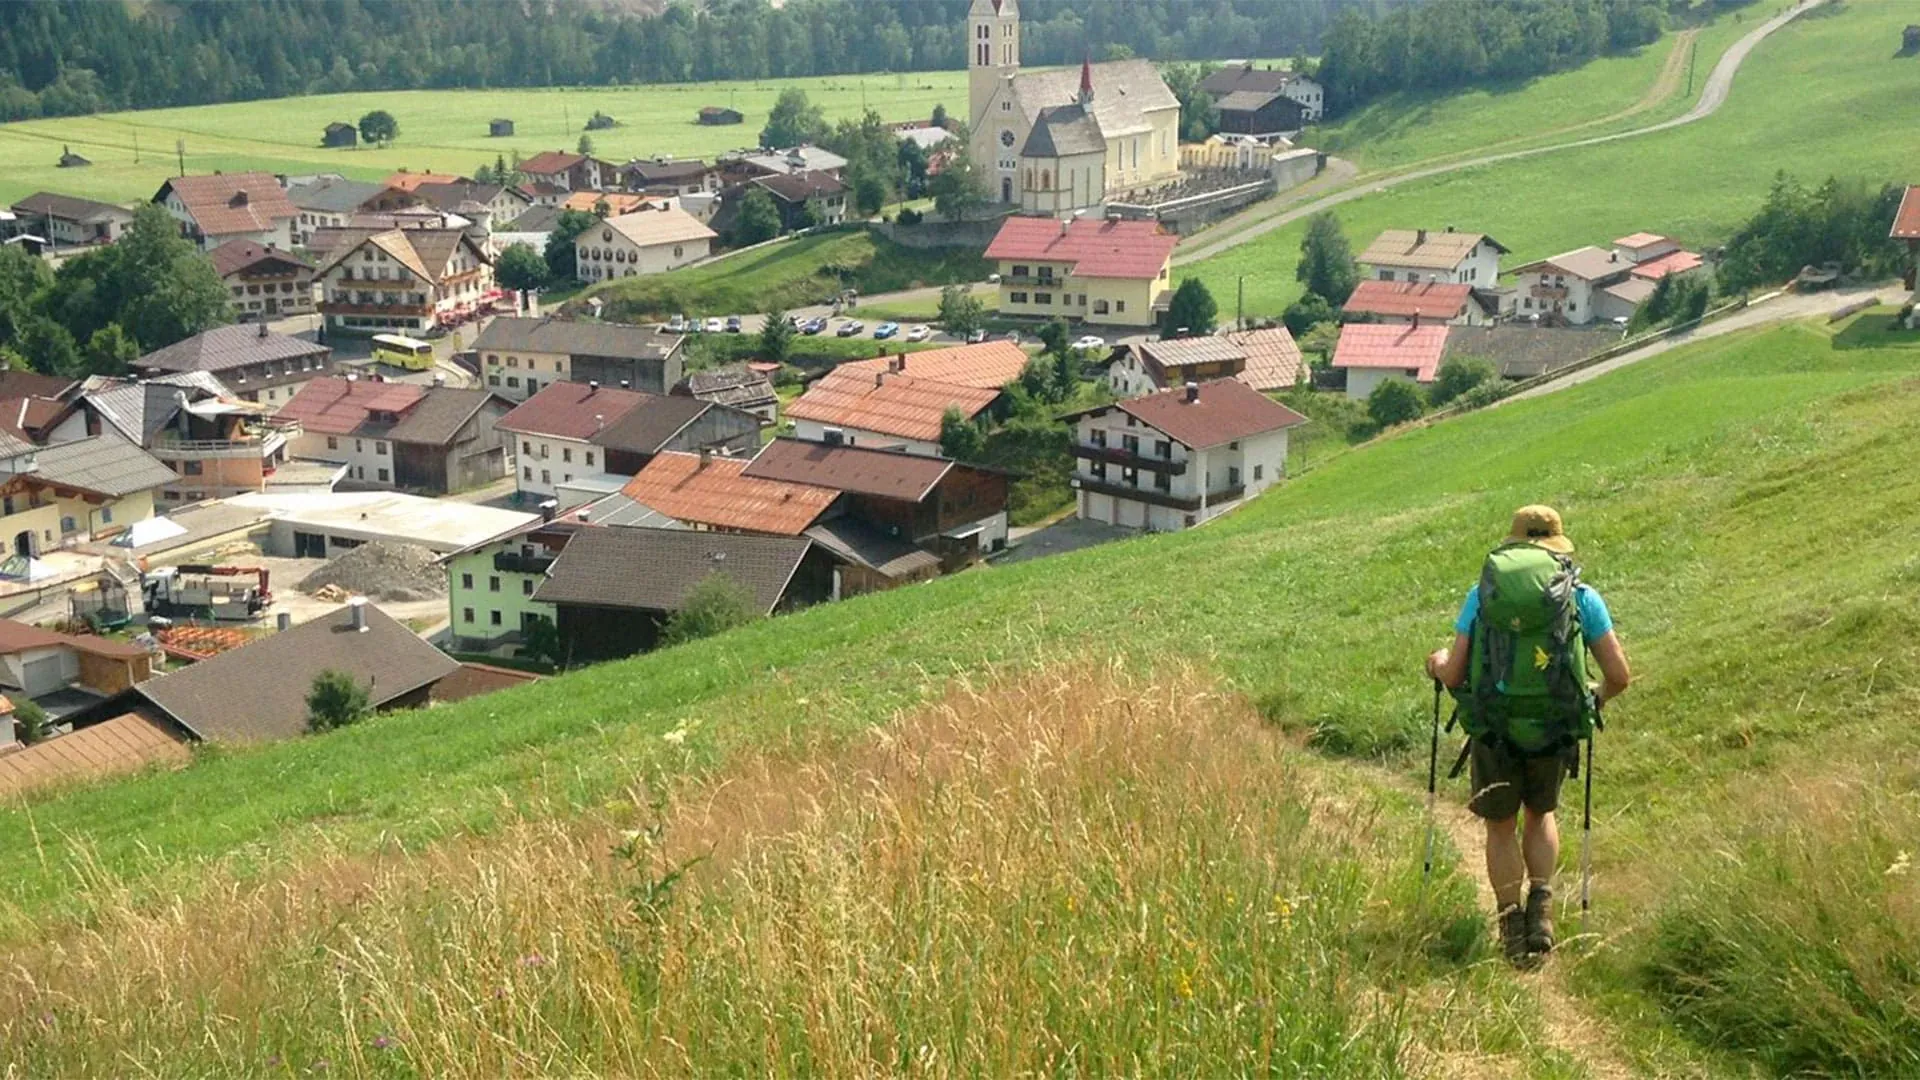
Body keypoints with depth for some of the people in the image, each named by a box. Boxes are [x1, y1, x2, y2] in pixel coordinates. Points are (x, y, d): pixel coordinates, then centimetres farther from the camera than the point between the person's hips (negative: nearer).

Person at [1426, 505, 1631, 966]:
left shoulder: (1483, 594, 0)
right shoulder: (1583, 598, 2)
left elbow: (1454, 676, -3)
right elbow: (1619, 676, -1)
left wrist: (1439, 663, 20)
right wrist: (1599, 698, 22)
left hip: (1495, 727, -1)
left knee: (1501, 827, 19)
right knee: (1542, 814, 27)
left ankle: (1511, 920, 15)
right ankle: (1541, 899, 10)